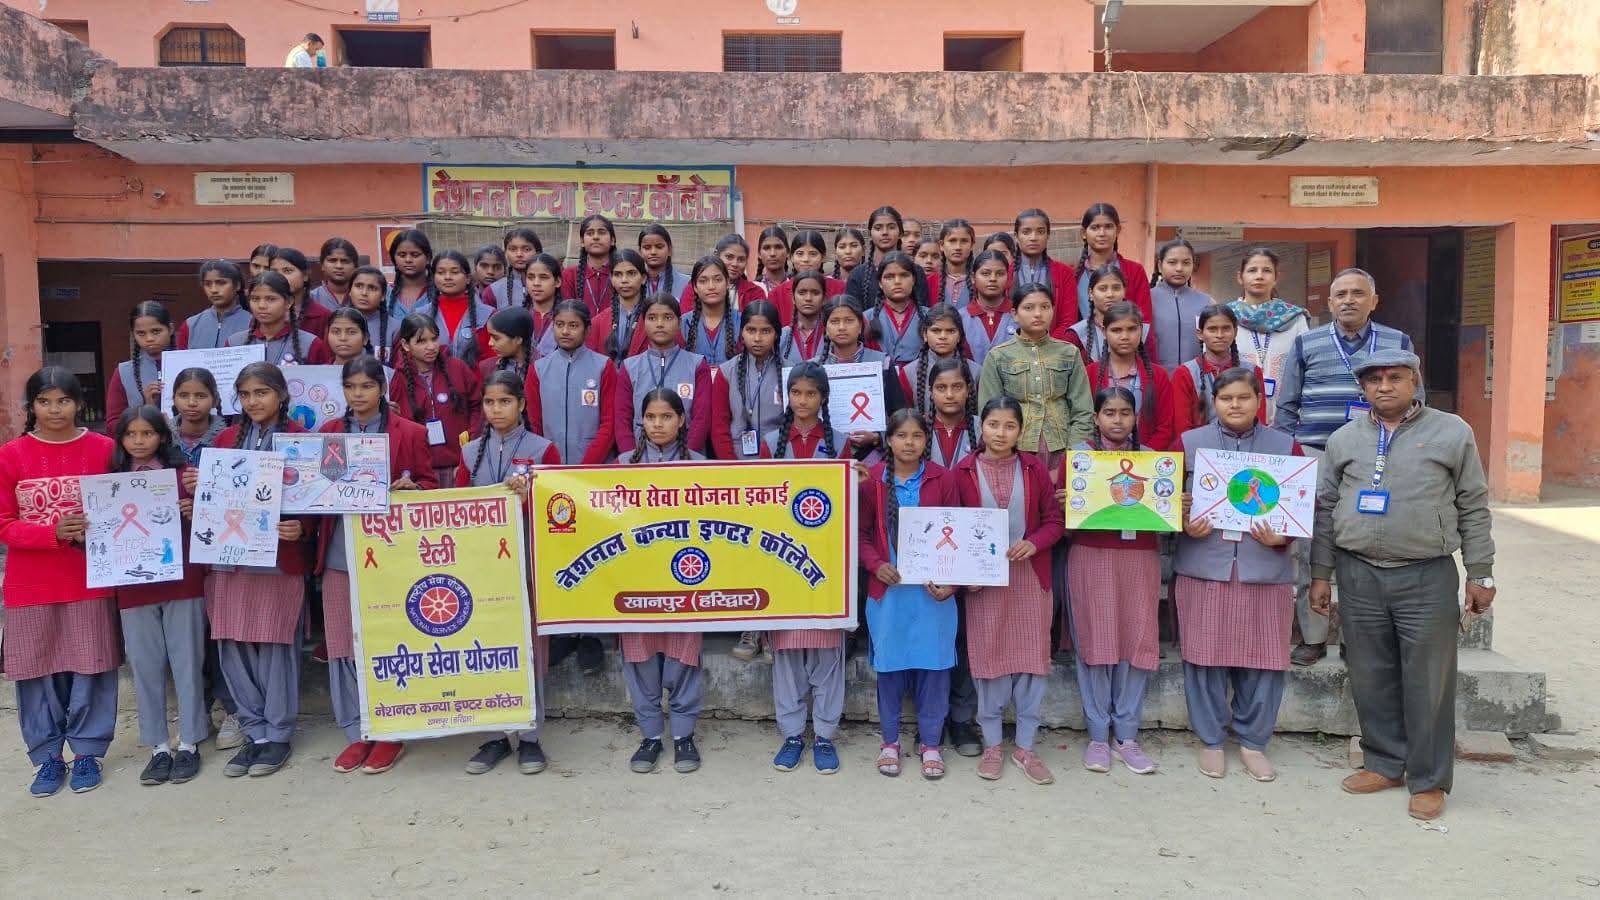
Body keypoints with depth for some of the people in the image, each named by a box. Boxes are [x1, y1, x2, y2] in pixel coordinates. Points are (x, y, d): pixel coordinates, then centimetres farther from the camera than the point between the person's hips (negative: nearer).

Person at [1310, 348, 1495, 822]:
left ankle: (1429, 780, 15)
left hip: (1428, 576, -2)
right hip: (1359, 574, 3)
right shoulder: (1344, 439, 7)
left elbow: (1473, 508, 4)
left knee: (1428, 681, 2)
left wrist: (1480, 573, 2)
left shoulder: (1452, 433, 2)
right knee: (1371, 677, 10)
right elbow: (1325, 509, 10)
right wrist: (1321, 574, 8)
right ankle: (1385, 763, 25)